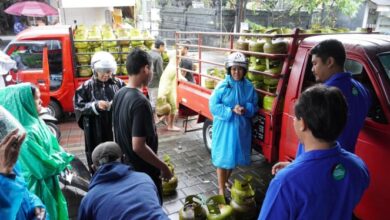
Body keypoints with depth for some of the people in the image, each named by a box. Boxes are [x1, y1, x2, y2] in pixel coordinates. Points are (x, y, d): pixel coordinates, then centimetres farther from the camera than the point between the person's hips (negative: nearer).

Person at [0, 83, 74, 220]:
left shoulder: (35, 121, -1)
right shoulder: (26, 133, -30)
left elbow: (53, 145, 9)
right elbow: (44, 165, -26)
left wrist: (62, 159, -4)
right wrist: (63, 159, -10)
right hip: (38, 187, -8)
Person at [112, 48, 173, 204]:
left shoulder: (118, 95, -1)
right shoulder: (140, 102, -28)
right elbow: (138, 147, -30)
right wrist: (163, 166, -19)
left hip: (125, 165, 8)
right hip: (143, 171, -8)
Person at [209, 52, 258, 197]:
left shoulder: (249, 87, -1)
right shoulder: (222, 86, -11)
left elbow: (254, 107, 5)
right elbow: (213, 106, -13)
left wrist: (246, 109, -17)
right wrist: (231, 110, -22)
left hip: (241, 127, 4)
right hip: (224, 127, -4)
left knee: (234, 155, 18)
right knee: (223, 157, 4)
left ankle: (225, 180, 42)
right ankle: (221, 189, 18)